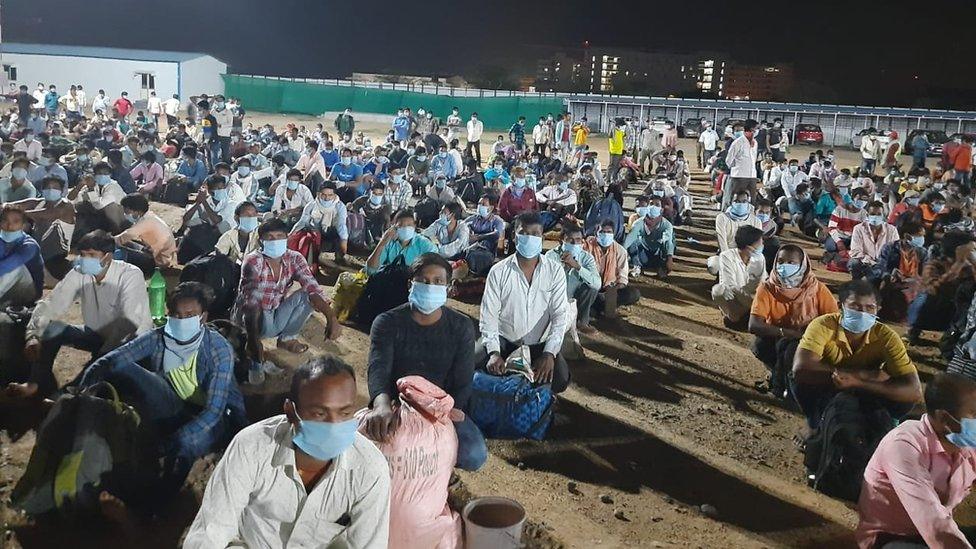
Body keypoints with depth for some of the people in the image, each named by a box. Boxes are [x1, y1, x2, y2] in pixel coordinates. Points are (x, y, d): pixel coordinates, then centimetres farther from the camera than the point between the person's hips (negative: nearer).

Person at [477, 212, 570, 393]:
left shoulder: (555, 271, -5)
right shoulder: (498, 271, -7)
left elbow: (560, 315, -9)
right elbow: (488, 315, -9)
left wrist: (549, 354, -21)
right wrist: (494, 352, -23)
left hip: (539, 344, 0)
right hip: (503, 339, 0)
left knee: (560, 379, -26)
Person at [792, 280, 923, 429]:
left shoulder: (886, 337, -20)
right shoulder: (823, 326, -25)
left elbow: (914, 391, -28)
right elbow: (800, 368, -42)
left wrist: (857, 382, -42)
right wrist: (865, 375, -37)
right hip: (826, 397, -2)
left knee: (904, 399, -26)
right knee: (800, 381, -33)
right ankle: (819, 426, -4)